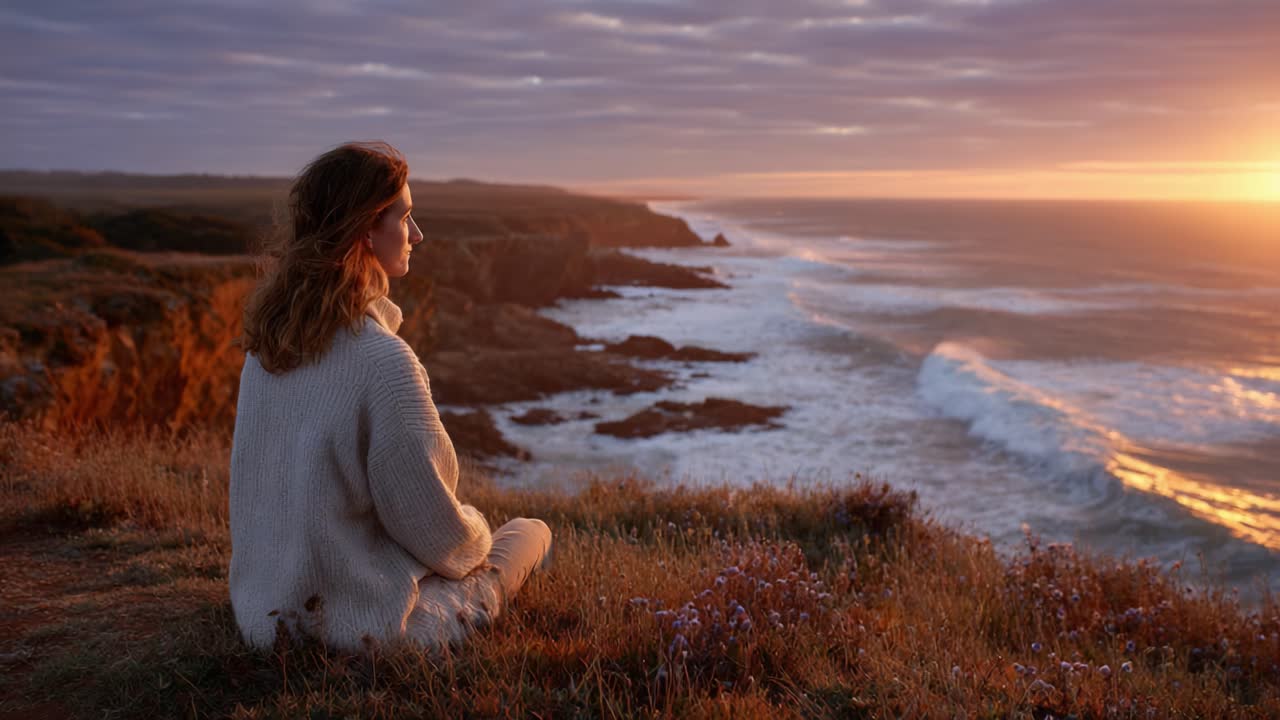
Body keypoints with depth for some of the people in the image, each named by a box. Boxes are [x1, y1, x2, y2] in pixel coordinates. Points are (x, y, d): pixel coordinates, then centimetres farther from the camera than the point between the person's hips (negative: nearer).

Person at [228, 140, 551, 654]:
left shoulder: (270, 336, -2)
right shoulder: (383, 359, -28)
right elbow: (437, 533, -20)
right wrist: (476, 537, 4)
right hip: (363, 626, -8)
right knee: (532, 532, 16)